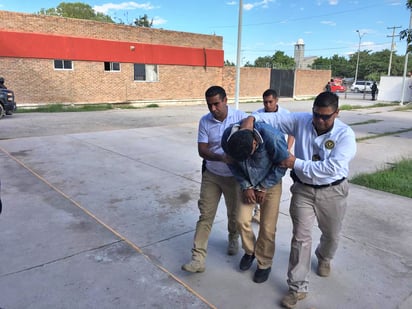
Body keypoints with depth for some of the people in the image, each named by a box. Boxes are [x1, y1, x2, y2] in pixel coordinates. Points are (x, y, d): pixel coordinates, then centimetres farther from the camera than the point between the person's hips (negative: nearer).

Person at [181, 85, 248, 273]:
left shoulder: (240, 116, -12)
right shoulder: (205, 121, -6)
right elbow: (202, 150, -10)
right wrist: (220, 157, -28)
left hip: (234, 176, -1)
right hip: (211, 175, 1)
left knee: (234, 213, 16)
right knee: (205, 215, 0)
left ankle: (233, 239, 47)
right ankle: (198, 259, 5)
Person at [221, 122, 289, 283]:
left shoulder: (272, 137, -37)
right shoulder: (228, 137, -26)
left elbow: (282, 163, -18)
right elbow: (233, 163, -7)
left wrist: (263, 188, -14)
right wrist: (245, 186, -10)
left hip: (270, 184, -3)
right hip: (246, 183, 3)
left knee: (267, 227, 1)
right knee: (242, 220, 4)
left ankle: (264, 263, 24)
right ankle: (249, 251, 34)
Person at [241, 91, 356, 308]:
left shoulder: (345, 135, -19)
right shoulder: (301, 121, -9)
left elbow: (332, 168, -29)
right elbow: (276, 118, -6)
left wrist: (297, 164, -28)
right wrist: (253, 118, -26)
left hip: (332, 192, 0)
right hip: (303, 189, 1)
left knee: (331, 234, 20)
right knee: (301, 236, 0)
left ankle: (324, 258, 55)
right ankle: (298, 288, 11)